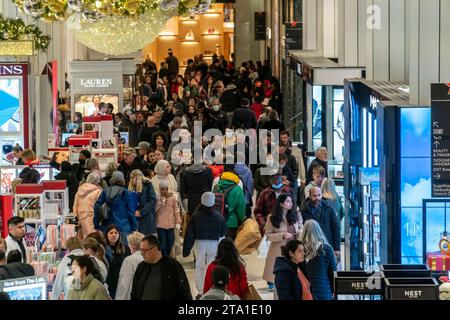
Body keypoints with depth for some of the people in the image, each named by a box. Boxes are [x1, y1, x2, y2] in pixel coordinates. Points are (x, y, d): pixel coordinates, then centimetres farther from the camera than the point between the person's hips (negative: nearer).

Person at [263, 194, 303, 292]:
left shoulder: (296, 215, 5)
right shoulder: (272, 218, -4)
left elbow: (301, 228, 17)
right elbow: (268, 235, -6)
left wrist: (301, 233, -7)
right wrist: (282, 235, -17)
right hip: (279, 250, -3)